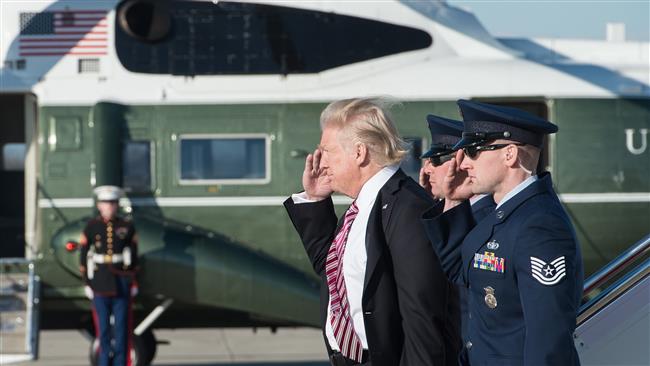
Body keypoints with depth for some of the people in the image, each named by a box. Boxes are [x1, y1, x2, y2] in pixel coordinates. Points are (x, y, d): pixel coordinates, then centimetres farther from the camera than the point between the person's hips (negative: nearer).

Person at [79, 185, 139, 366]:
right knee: (102, 325, 1)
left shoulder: (127, 227, 4)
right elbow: (84, 257, 3)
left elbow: (134, 256, 8)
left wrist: (134, 282, 3)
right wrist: (86, 283, -2)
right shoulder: (91, 227, 2)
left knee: (122, 324, -1)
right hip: (100, 282, 0)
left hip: (122, 282, 0)